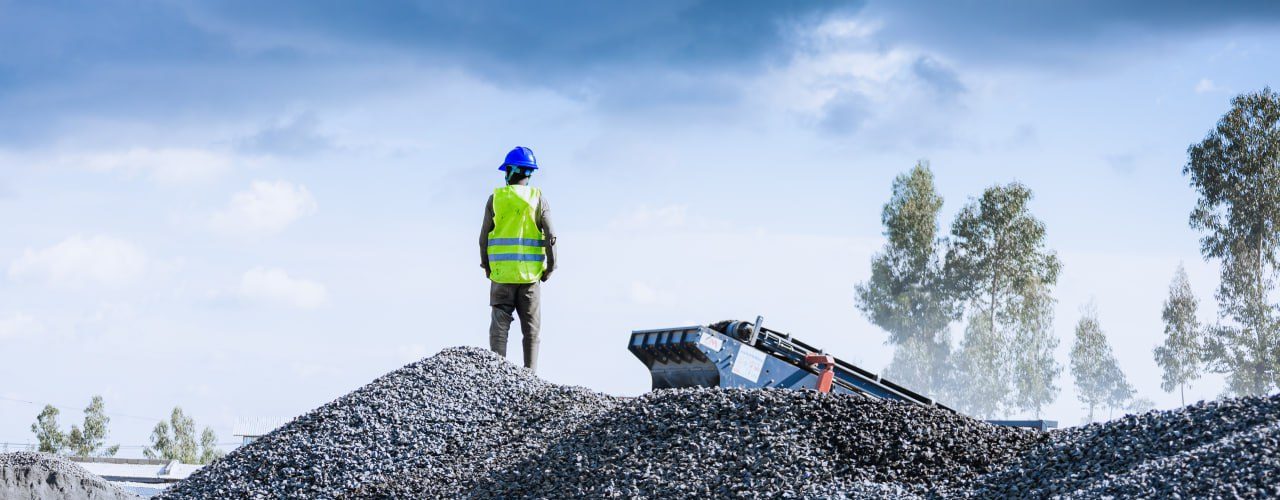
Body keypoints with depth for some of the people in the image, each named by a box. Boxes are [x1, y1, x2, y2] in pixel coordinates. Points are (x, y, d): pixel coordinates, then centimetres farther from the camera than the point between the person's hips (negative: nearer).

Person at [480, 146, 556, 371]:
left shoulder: (495, 198, -1)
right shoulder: (538, 198, -1)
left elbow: (484, 236, 0)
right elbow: (550, 236, -5)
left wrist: (486, 266, 11)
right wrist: (550, 266, 5)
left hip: (501, 273, 0)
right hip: (530, 274, 0)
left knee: (500, 325, 3)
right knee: (531, 327, 6)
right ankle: (529, 374, 2)